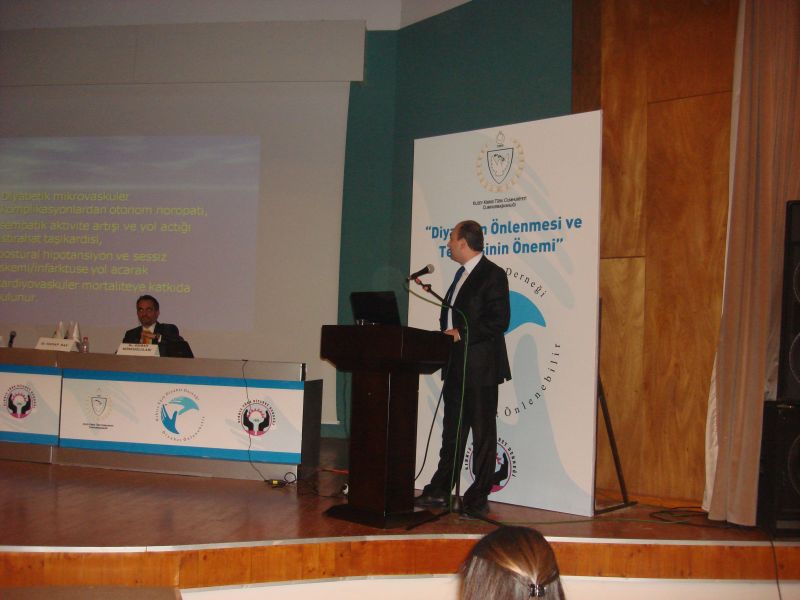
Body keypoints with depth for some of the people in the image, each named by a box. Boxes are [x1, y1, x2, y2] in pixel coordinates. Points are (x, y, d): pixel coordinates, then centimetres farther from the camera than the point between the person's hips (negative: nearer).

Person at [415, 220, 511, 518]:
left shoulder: (493, 275, -9)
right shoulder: (461, 275, 19)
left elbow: (499, 320, -17)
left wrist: (461, 333, -18)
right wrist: (448, 333, 6)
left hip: (481, 368, -9)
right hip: (456, 367, 9)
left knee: (483, 434, 0)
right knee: (452, 431, 14)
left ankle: (478, 498, 6)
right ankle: (440, 491, 22)